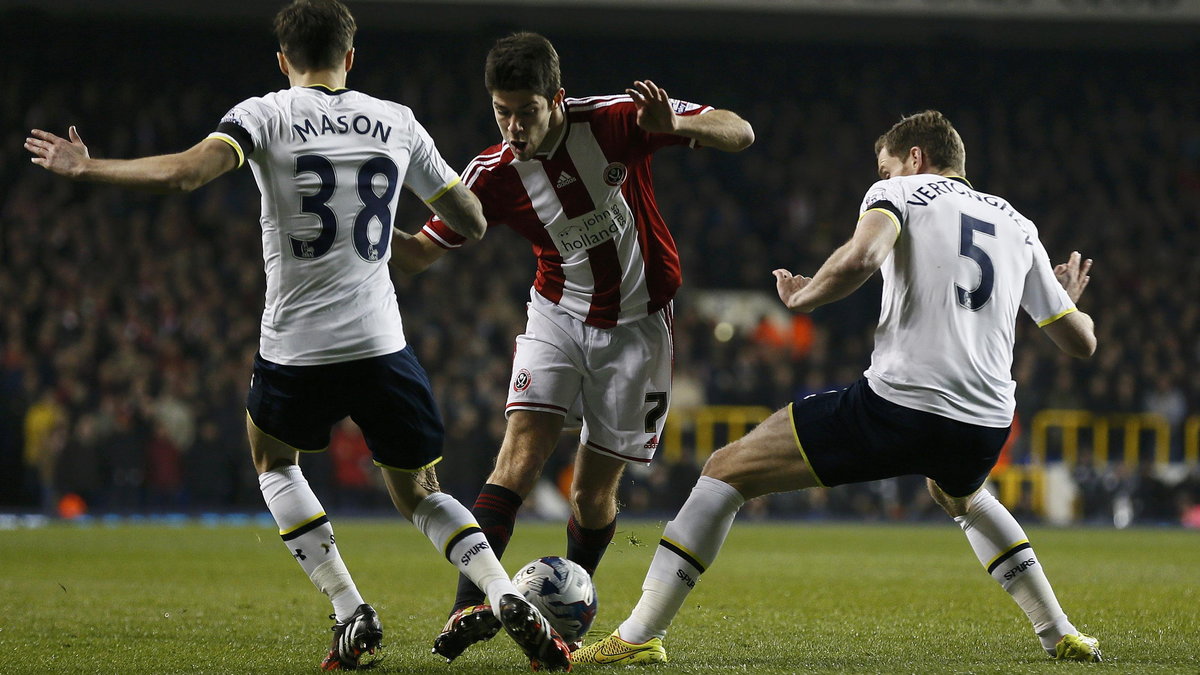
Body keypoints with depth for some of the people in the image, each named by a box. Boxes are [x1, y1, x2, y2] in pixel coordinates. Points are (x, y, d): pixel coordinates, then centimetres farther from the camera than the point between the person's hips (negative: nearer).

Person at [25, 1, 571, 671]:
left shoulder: (265, 115, -2)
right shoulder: (398, 122, 9)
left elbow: (185, 172, -18)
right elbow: (472, 222, 14)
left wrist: (86, 167, -6)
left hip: (296, 347, -2)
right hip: (382, 341, 2)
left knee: (273, 460, 27)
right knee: (419, 494, 18)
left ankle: (352, 614, 11)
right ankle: (510, 600, -7)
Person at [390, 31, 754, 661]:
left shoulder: (616, 119, -19)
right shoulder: (493, 173, -13)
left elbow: (739, 133, -15)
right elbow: (424, 250, -3)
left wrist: (673, 124, -36)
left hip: (637, 325, -1)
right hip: (558, 317, 1)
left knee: (594, 490, 1)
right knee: (521, 452, -20)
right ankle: (469, 608, -26)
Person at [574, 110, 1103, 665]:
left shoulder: (899, 191, 8)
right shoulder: (1018, 227, 22)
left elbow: (860, 259, -17)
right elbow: (1081, 341, 23)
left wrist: (801, 298, 2)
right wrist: (1070, 303, 46)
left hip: (899, 401, -6)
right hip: (988, 427, 6)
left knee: (726, 470, 5)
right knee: (960, 498, 43)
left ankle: (639, 634, -5)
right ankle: (1060, 635, 36)